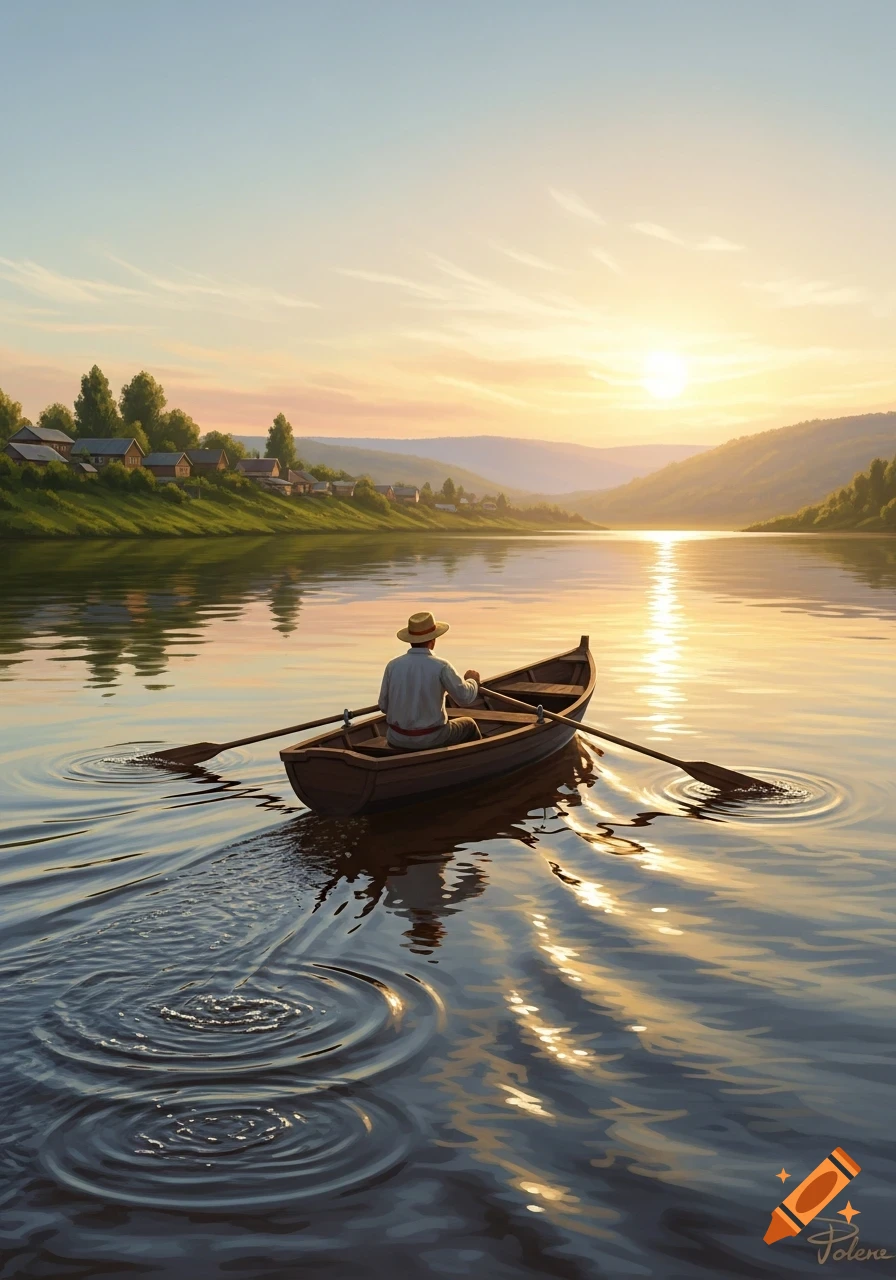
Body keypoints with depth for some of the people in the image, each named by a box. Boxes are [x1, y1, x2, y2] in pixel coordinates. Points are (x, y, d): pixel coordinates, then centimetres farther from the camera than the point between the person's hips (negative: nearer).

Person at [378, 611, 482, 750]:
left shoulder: (393, 665, -7)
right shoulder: (440, 666, -17)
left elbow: (384, 706, 1)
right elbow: (466, 698, -9)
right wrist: (472, 680, 13)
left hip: (396, 740, 3)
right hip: (431, 740, -3)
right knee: (469, 725, 27)